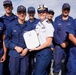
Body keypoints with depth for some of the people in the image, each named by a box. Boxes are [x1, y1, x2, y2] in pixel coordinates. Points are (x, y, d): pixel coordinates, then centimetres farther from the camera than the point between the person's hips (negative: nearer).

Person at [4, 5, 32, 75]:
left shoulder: (29, 26, 1)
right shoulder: (11, 25, -2)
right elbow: (7, 39, 0)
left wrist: (27, 49, -8)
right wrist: (15, 47, -10)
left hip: (25, 54, 1)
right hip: (14, 54, -1)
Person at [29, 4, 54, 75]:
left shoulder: (48, 25, -11)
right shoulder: (37, 25, 11)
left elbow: (48, 42, -14)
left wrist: (37, 48, -12)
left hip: (45, 51, -7)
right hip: (38, 51, 7)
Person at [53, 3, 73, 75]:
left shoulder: (72, 20, 4)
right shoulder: (57, 19, 1)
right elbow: (54, 33, -4)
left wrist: (67, 42, -12)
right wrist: (61, 43, -10)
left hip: (69, 46, 1)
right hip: (59, 45, -1)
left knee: (67, 62, 10)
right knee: (57, 62, 1)